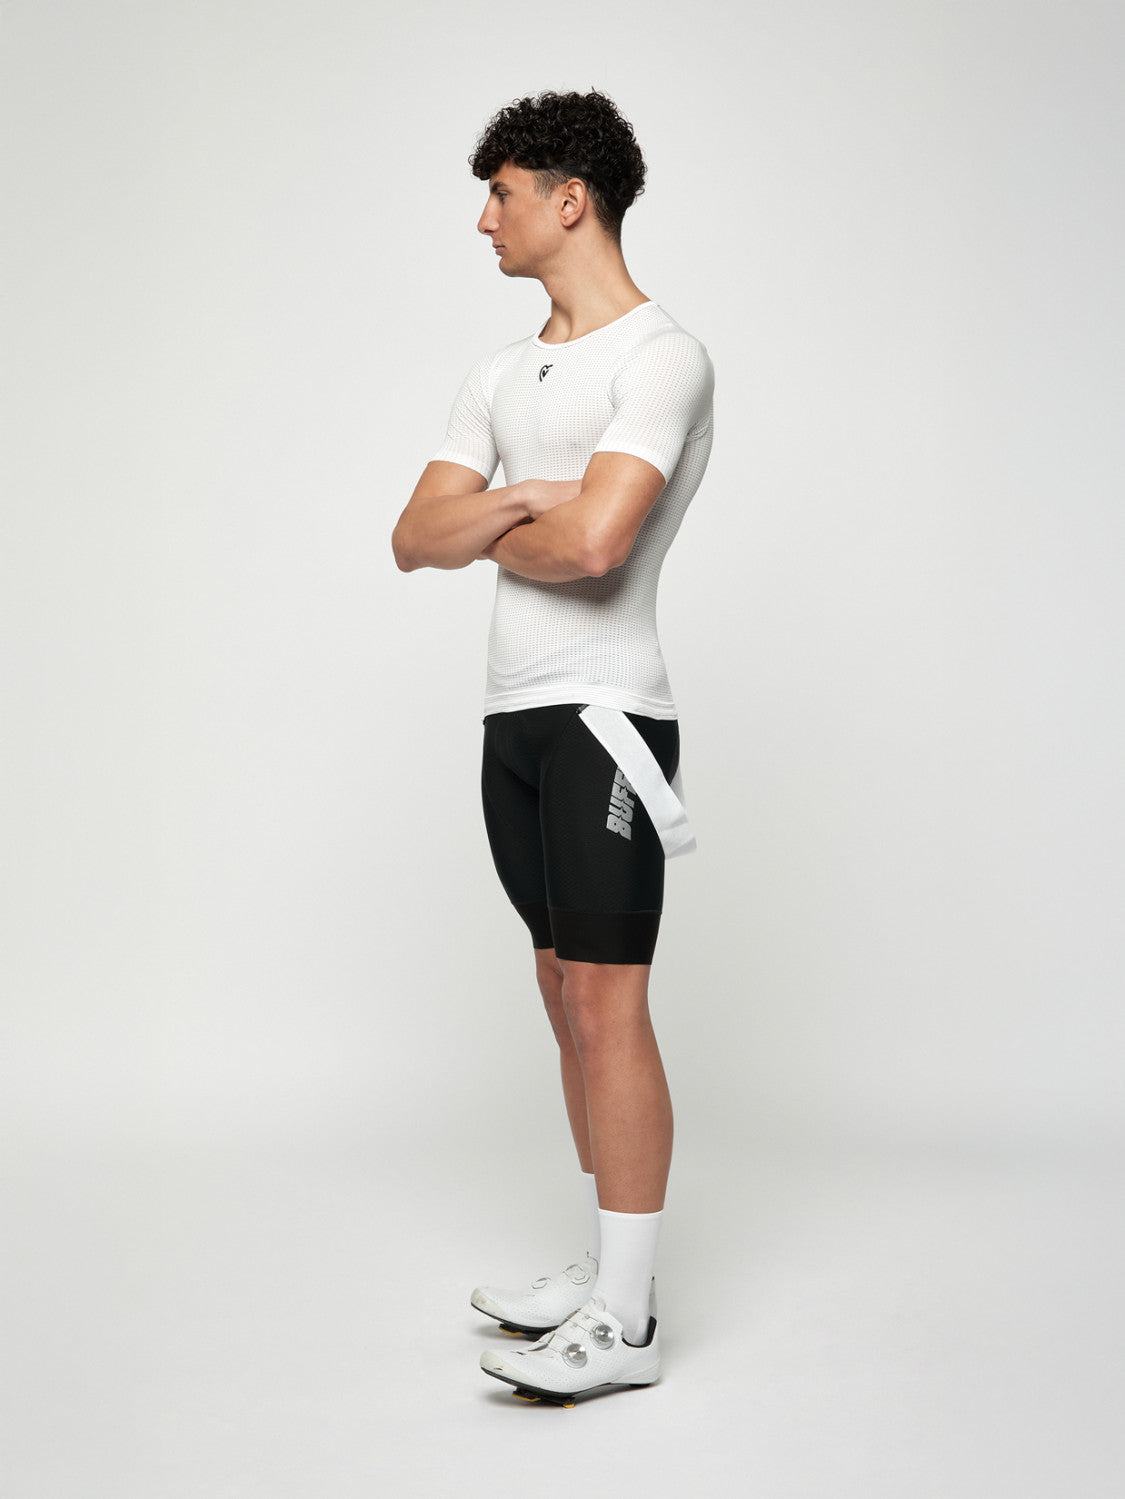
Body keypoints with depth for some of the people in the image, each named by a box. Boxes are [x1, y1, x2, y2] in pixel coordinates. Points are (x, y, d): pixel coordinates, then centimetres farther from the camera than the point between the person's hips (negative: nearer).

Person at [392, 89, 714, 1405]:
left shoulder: (662, 359, -9)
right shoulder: (501, 378, 17)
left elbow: (592, 539, -23)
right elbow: (414, 539, 9)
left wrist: (492, 535, -3)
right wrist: (512, 508, -11)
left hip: (606, 717, -8)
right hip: (514, 716, 9)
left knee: (606, 1006, -8)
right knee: (569, 998, 12)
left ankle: (624, 1325, -1)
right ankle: (601, 1270, 22)